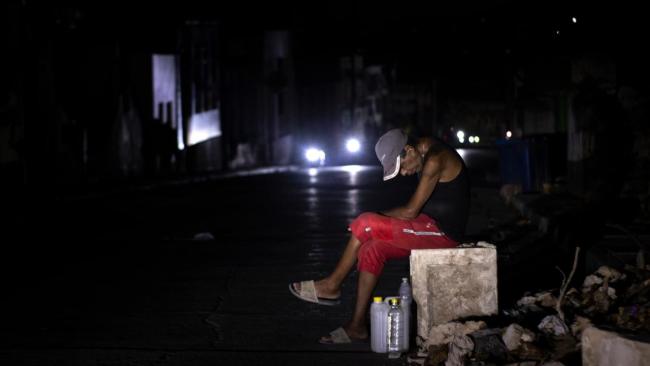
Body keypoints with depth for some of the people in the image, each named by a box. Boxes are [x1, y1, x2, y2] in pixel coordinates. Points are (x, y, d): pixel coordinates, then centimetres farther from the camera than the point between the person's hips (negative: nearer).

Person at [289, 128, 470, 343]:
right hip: (431, 226, 10)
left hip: (443, 233, -10)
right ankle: (357, 326, 0)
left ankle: (331, 286, 0)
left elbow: (410, 211, -18)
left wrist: (375, 217, -6)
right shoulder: (425, 156, 12)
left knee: (365, 223, -16)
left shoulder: (434, 160, -19)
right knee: (372, 249, -2)